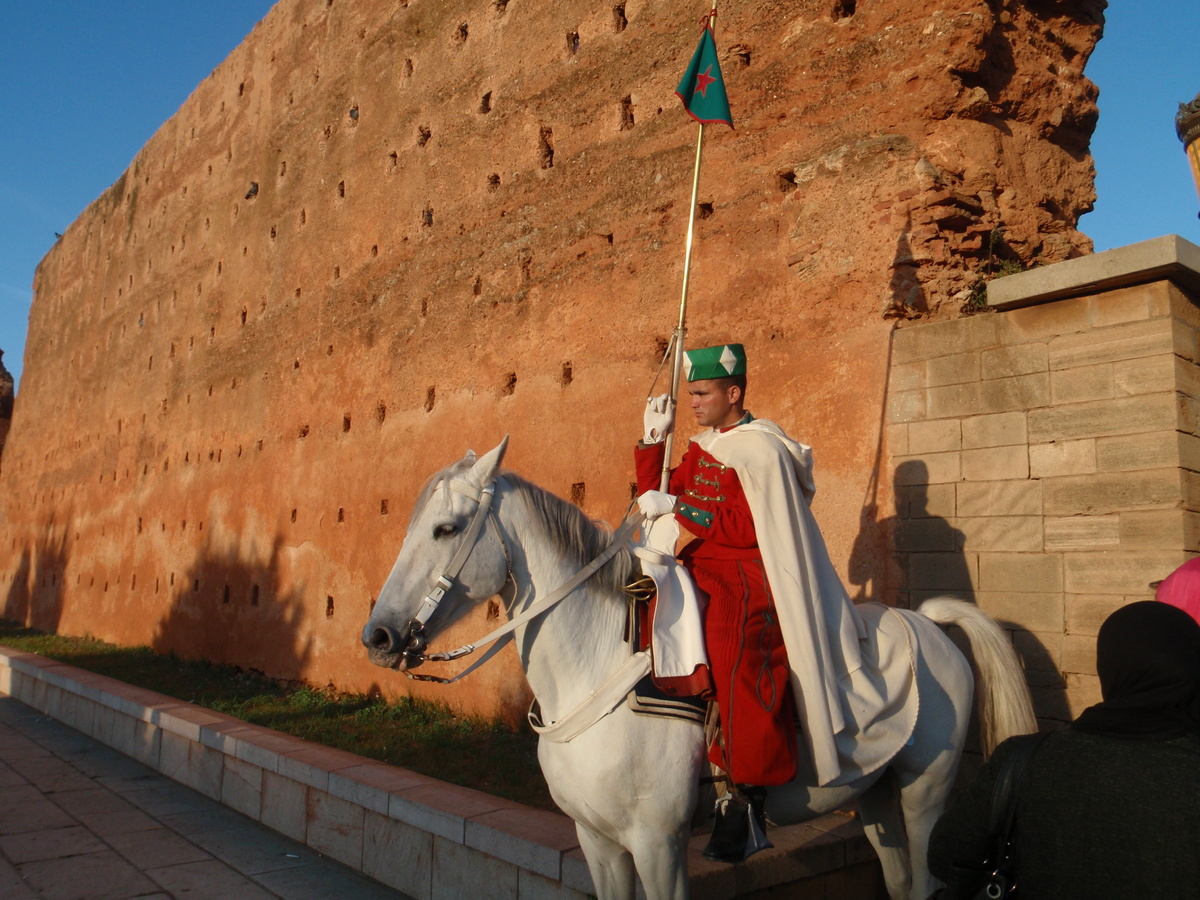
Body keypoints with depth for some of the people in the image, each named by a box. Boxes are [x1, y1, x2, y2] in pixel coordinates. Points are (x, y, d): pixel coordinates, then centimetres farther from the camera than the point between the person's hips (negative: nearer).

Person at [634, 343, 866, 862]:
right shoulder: (704, 447, 15)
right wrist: (653, 439, 11)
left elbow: (748, 528, -19)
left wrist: (679, 508, -19)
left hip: (748, 575, -9)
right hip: (702, 567, 9)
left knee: (736, 656, -26)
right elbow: (657, 496, 20)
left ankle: (747, 799, -20)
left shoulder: (760, 449, -10)